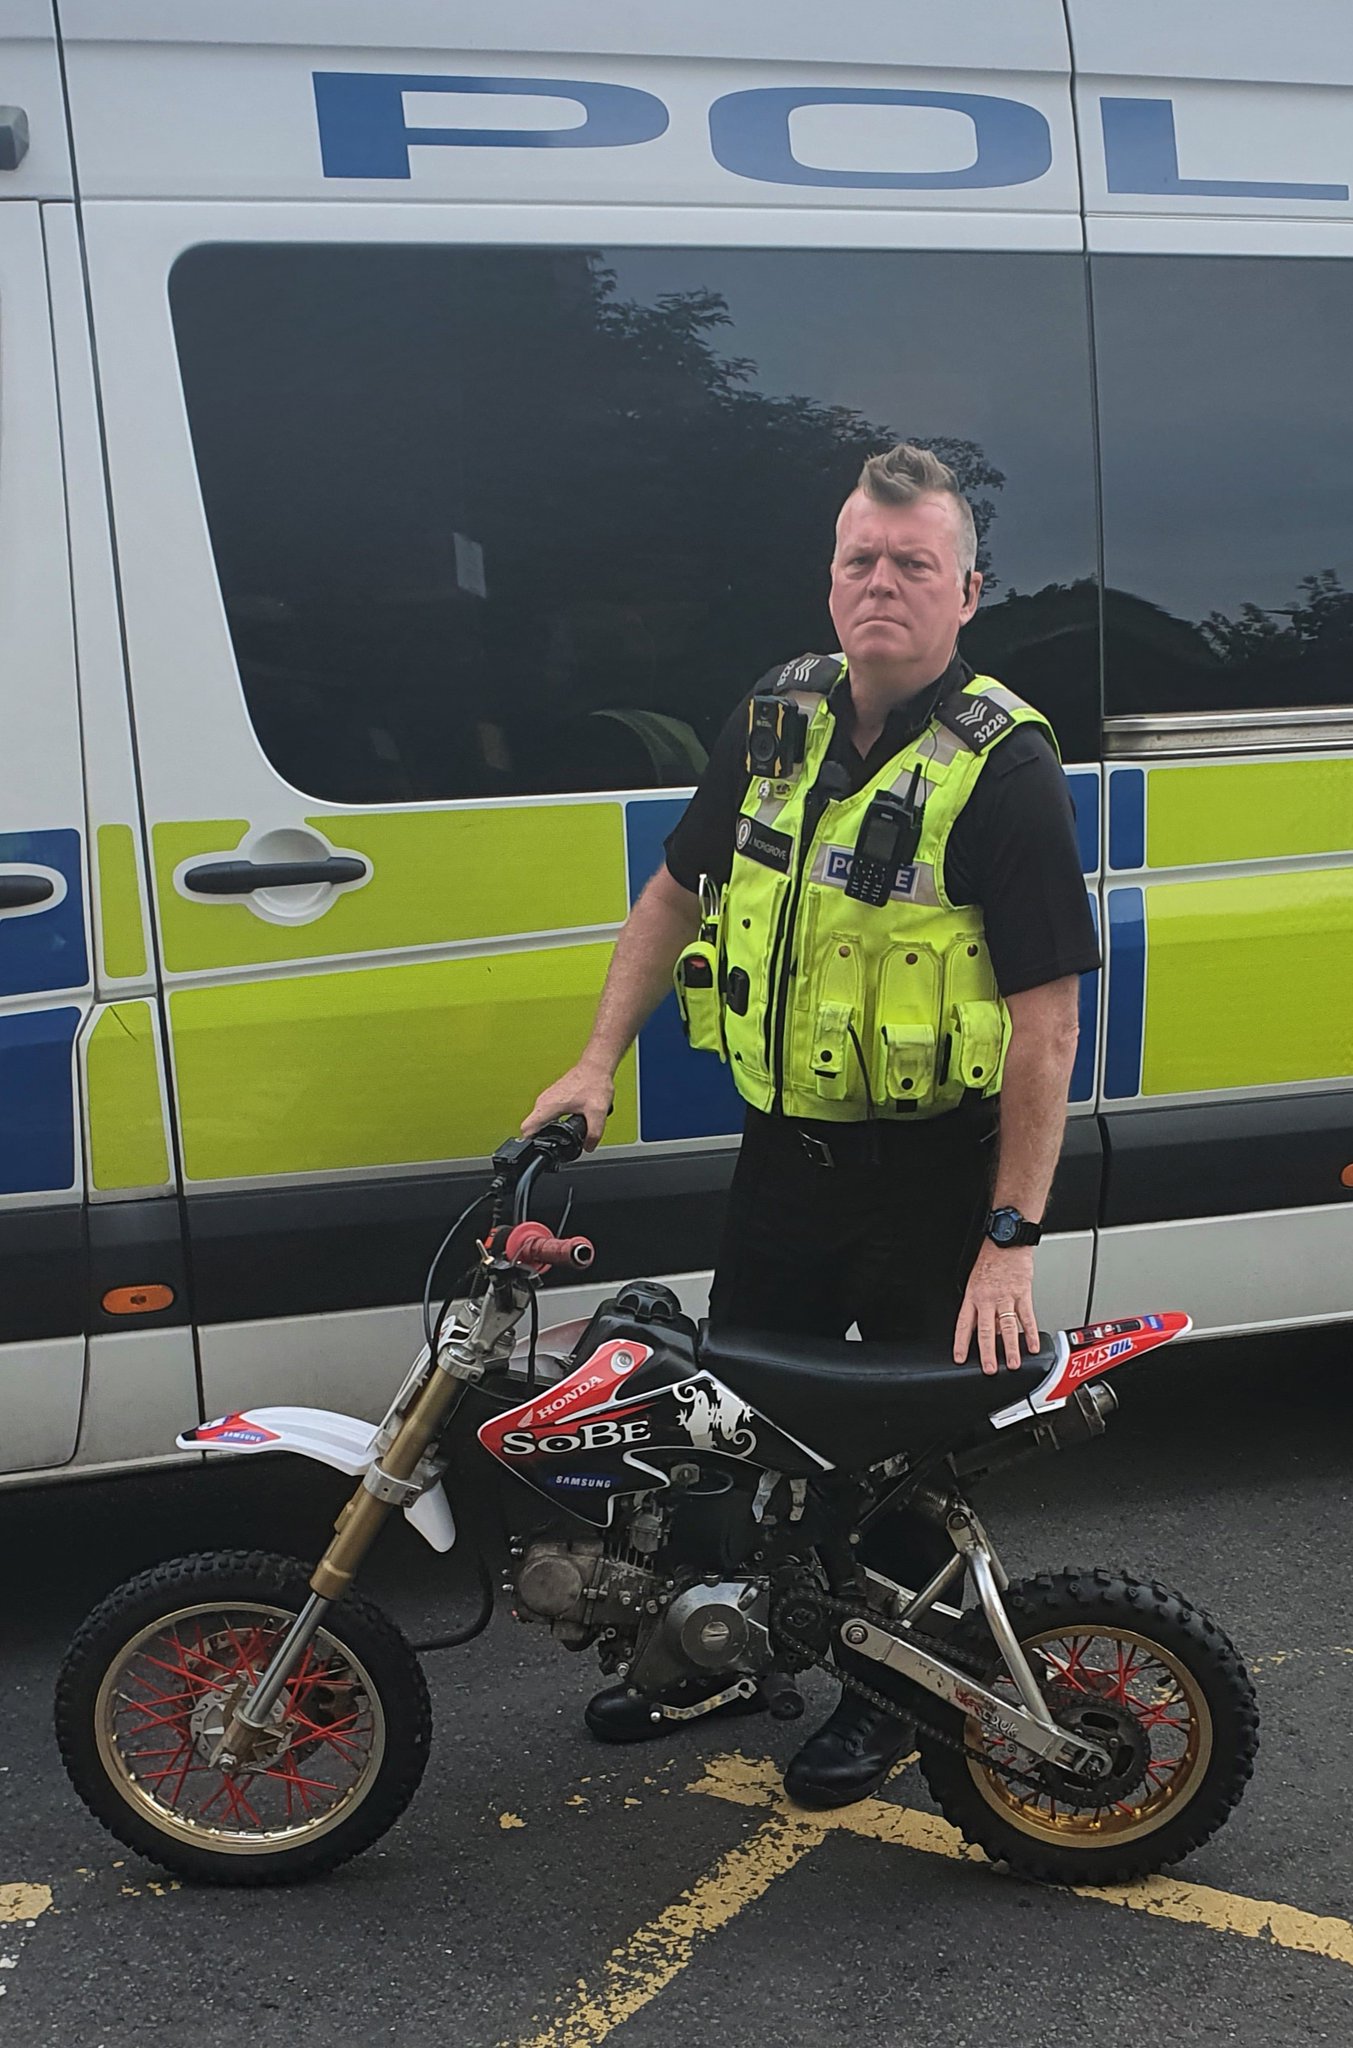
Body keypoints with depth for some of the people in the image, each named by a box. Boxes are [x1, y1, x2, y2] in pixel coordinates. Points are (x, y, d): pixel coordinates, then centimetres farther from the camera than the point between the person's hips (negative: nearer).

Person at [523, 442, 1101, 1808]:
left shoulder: (1001, 763, -16)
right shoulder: (778, 724, 3)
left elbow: (1047, 1014, -19)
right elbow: (678, 888, 15)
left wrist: (1010, 1237, -21)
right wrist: (598, 1063, 6)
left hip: (933, 1170, -6)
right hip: (783, 1147, 6)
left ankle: (892, 1690, 31)